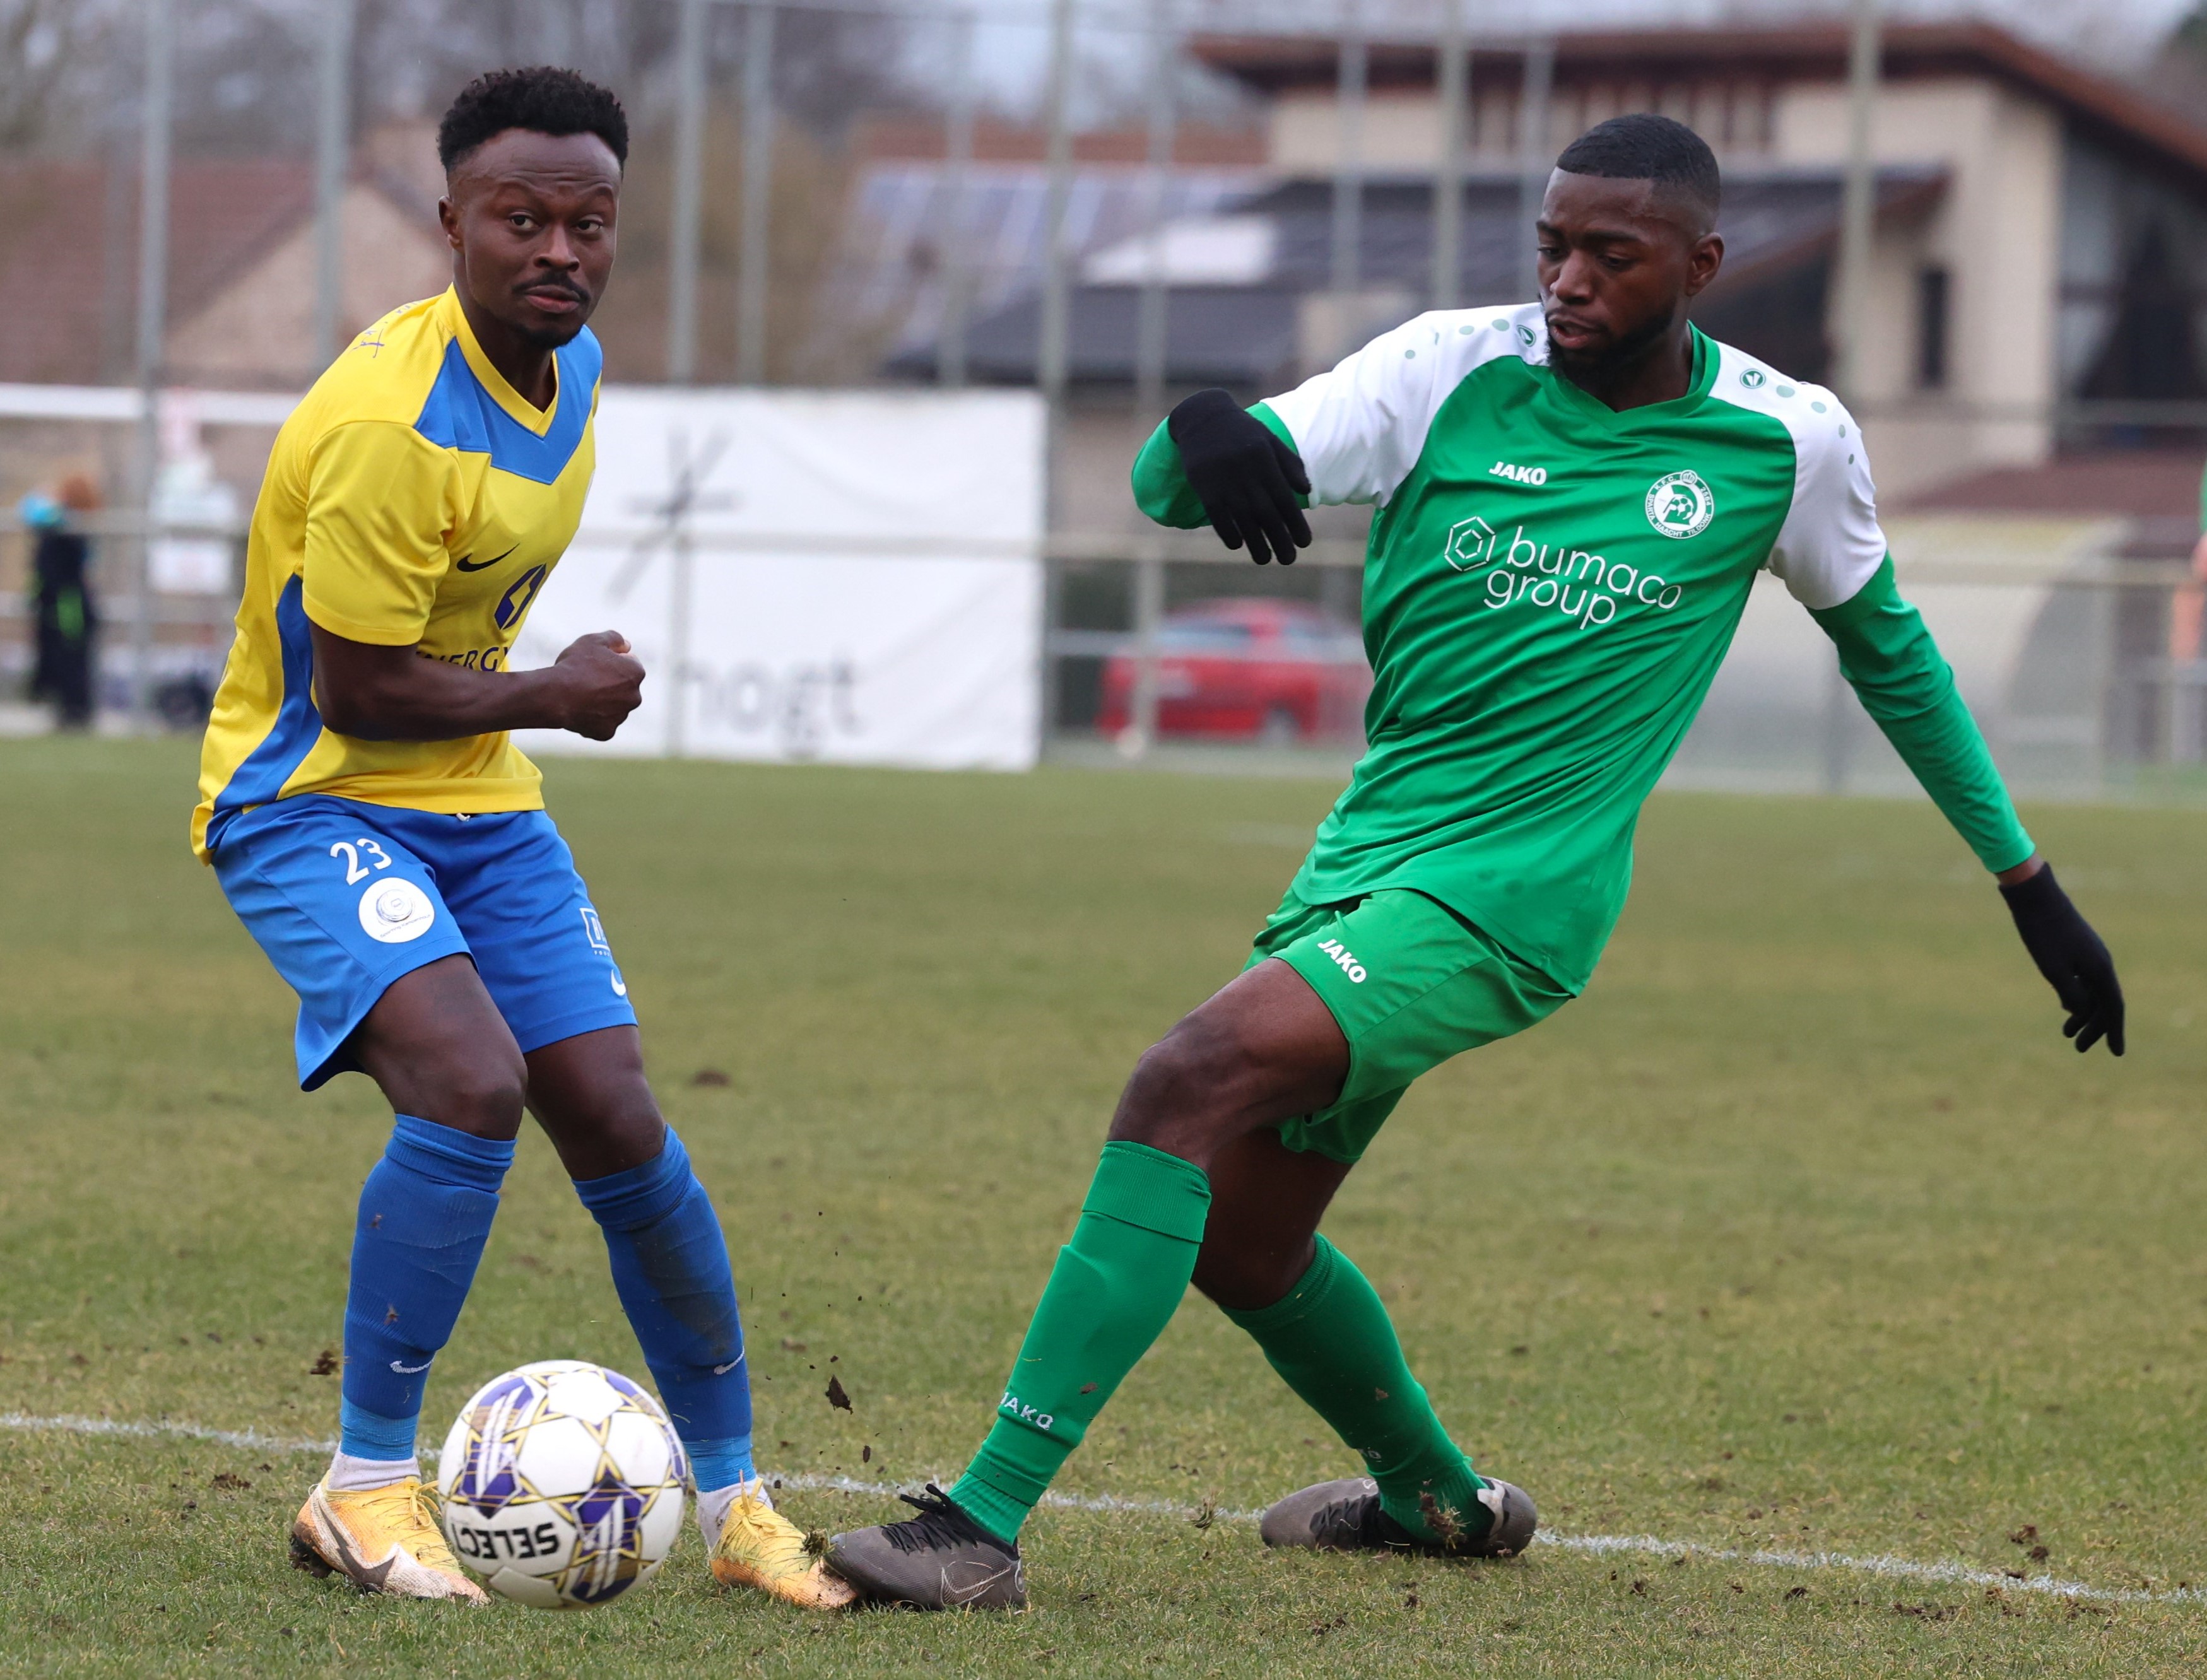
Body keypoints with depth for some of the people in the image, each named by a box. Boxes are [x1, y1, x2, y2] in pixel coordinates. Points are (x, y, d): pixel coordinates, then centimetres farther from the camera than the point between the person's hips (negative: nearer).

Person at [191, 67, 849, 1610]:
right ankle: (366, 1490, -16)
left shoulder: (570, 366, 1)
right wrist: (555, 697, -10)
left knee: (618, 1127, 1)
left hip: (477, 799, 8)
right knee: (471, 1084, -28)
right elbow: (358, 691, -23)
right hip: (312, 800, -8)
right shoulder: (392, 425, -27)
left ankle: (733, 1499, 14)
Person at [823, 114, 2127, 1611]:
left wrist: (2031, 887, 19)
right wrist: (1204, 437, -34)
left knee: (1187, 1087, -25)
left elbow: (1888, 648, 15)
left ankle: (985, 1526, -26)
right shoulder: (1457, 369, -1)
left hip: (1508, 896, -5)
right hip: (1367, 859, 5)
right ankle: (1435, 1497, 43)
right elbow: (1169, 483, -8)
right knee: (1237, 1243, 14)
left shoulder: (1787, 442, -3)